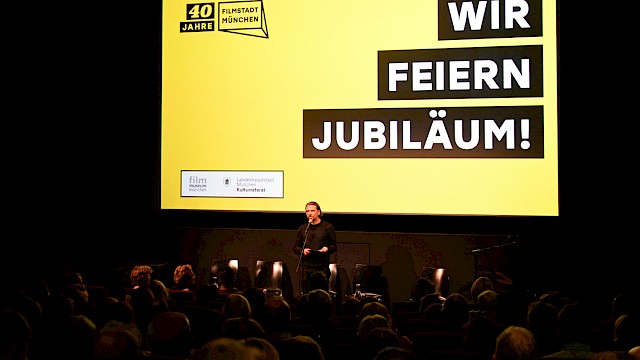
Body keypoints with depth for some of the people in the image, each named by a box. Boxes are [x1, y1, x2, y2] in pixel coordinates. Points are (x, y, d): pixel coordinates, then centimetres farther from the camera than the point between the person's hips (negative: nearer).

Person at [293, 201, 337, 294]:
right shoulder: (302, 228, 13)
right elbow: (295, 248, 14)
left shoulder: (328, 227, 5)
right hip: (306, 267, 2)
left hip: (322, 268, -2)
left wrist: (327, 249, -15)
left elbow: (334, 246, 7)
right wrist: (302, 251, -7)